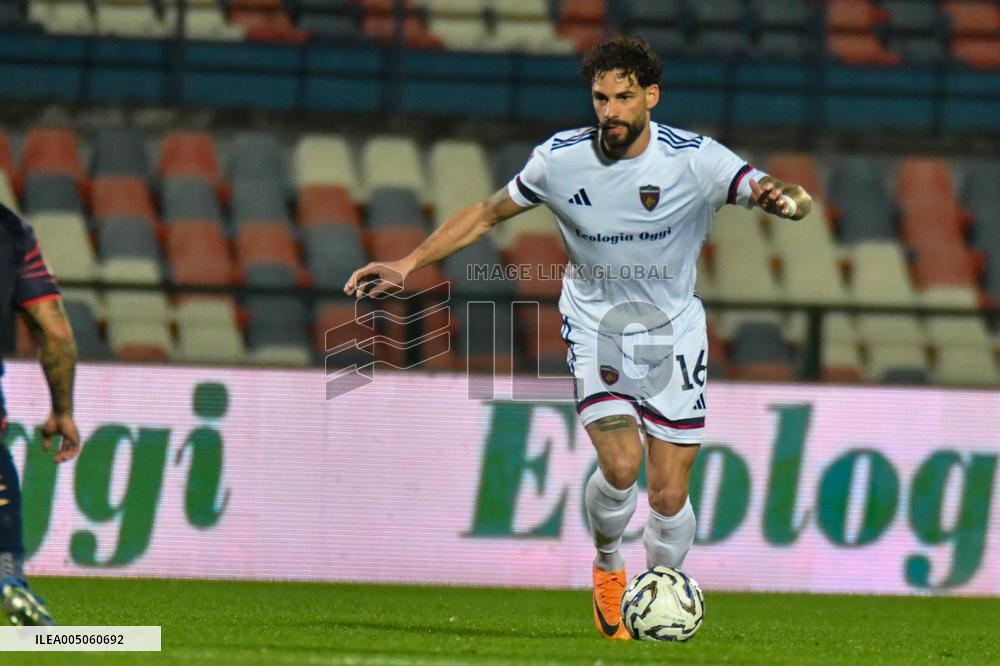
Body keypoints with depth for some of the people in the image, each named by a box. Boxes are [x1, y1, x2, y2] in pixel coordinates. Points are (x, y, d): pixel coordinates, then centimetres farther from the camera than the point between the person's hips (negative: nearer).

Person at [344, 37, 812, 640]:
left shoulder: (693, 159, -15)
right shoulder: (559, 160, -10)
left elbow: (769, 192, -24)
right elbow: (487, 215, 3)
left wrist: (786, 198, -49)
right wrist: (407, 265, -1)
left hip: (673, 333, 0)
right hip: (595, 326, 0)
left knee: (668, 493, -3)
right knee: (620, 464, -21)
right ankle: (608, 566, 10)